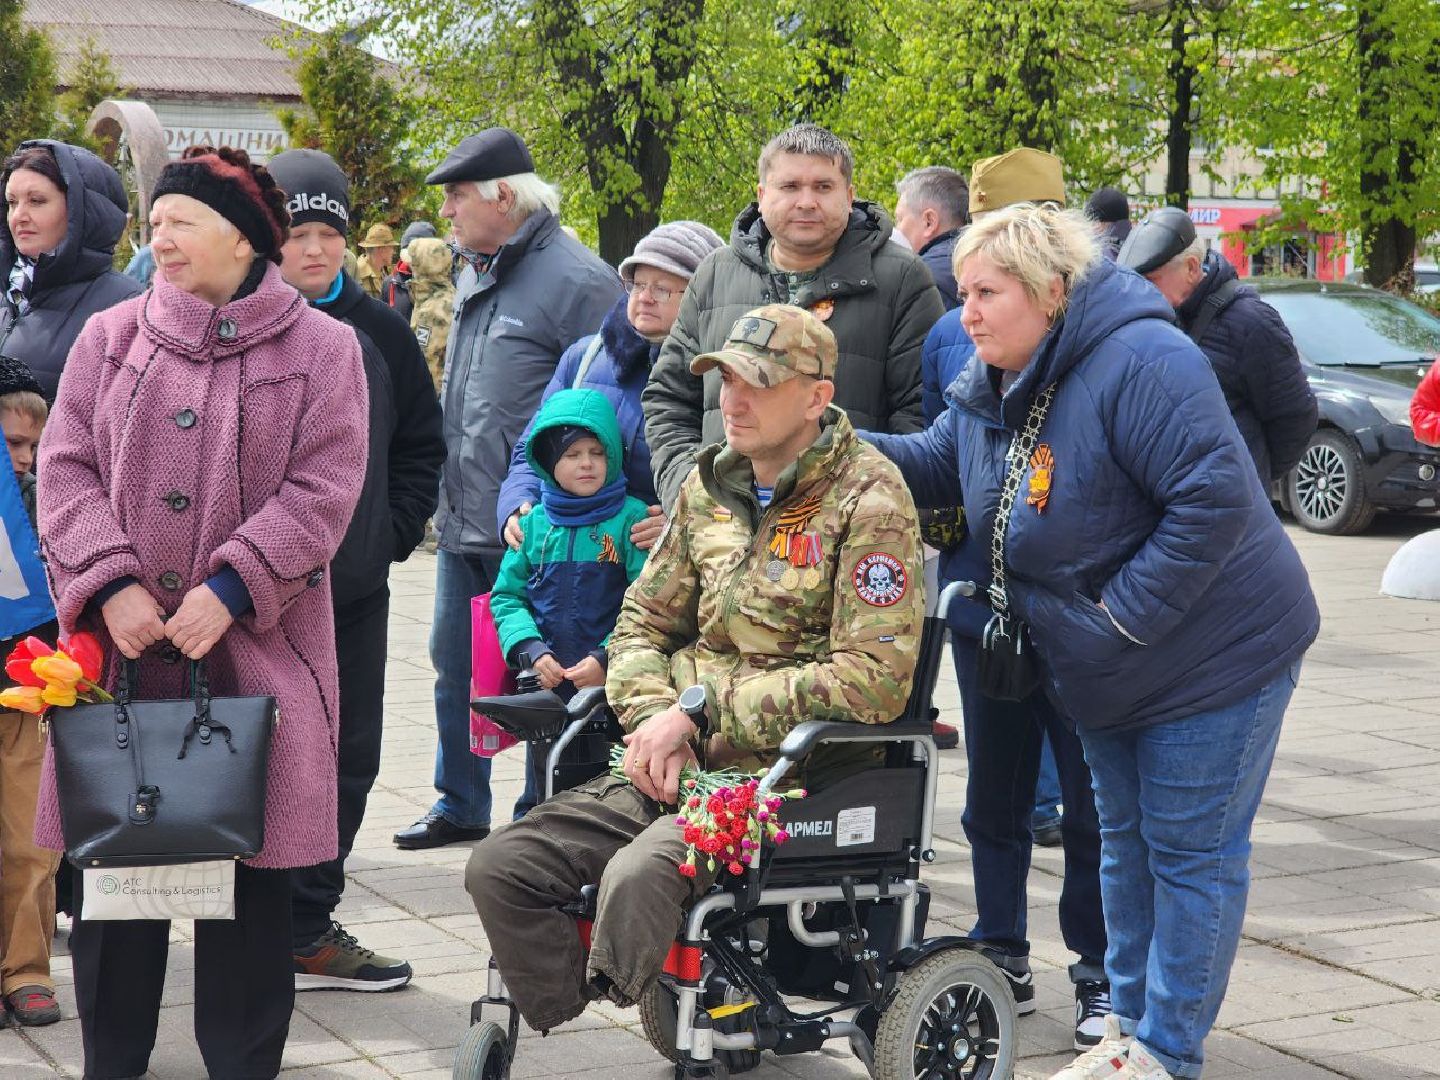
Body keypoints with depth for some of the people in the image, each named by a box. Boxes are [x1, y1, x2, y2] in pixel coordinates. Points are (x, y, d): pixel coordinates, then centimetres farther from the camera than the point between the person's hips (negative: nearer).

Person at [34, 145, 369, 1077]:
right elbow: (68, 469, 5)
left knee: (250, 866, 1)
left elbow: (321, 490, -6)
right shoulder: (111, 338, 11)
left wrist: (231, 591, -16)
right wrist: (110, 583, -10)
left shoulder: (320, 349, 2)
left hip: (256, 650, -2)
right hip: (122, 648, 3)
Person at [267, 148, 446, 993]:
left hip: (355, 587, 5)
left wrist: (394, 532, 5)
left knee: (350, 755, 9)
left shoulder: (379, 331, 8)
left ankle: (309, 927, 20)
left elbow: (422, 442, 16)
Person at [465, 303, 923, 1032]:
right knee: (499, 869, -8)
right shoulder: (710, 487, 13)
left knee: (636, 877, -33)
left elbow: (875, 678, -18)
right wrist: (653, 718, -4)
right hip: (682, 761, 7)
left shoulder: (870, 501, -9)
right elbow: (643, 623, 20)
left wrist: (703, 710, -16)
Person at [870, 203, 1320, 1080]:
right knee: (1126, 842, 18)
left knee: (1190, 852, 0)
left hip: (1214, 654, -9)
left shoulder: (1141, 360, -27)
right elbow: (935, 463, 13)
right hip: (1106, 671, 9)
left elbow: (1215, 499, -32)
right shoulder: (993, 383, 1)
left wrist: (1125, 613, -27)